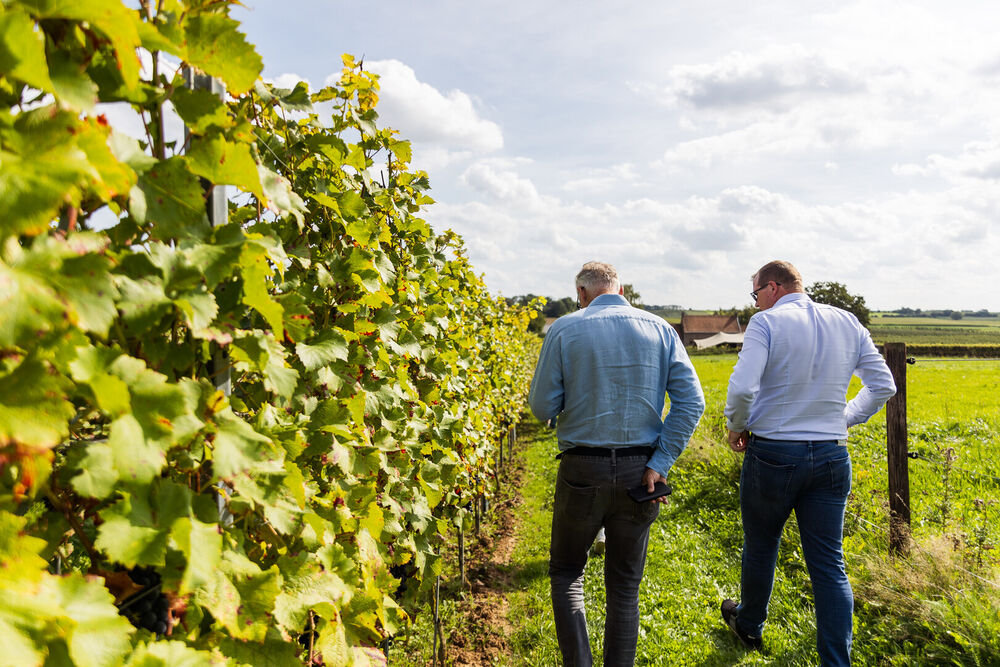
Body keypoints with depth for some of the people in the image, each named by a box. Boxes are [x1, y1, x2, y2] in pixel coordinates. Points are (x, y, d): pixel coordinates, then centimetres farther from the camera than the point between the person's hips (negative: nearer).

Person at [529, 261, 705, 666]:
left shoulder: (565, 330, -6)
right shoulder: (660, 329, 2)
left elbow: (542, 408, -5)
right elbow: (691, 402, -6)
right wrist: (660, 464, -6)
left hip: (582, 471, -2)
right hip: (639, 473, 3)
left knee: (566, 574, 19)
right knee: (624, 586, 16)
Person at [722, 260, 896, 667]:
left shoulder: (767, 323, -12)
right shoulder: (848, 324, 6)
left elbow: (742, 389, -23)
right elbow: (883, 386, 10)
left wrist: (736, 428, -6)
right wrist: (845, 418, 17)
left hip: (773, 454, -4)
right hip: (832, 456, 4)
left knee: (760, 548, 17)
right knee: (829, 565, 8)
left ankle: (749, 625, 39)